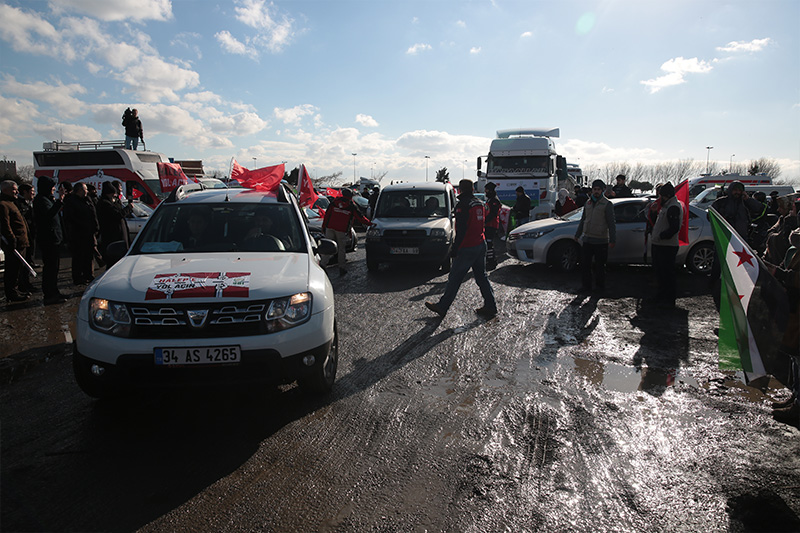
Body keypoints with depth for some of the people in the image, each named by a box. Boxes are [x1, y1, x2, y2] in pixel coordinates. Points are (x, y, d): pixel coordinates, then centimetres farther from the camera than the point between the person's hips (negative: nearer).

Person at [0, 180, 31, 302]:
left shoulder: (10, 203, 21)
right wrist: (12, 240, -23)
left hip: (20, 243, 11)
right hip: (14, 245, -11)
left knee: (17, 268, 16)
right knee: (12, 270, -4)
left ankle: (14, 291, 26)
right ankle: (12, 294, 2)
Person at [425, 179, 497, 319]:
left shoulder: (463, 205, -15)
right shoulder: (479, 203, 12)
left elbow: (461, 230, -20)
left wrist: (455, 249, -15)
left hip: (467, 248, -8)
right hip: (481, 245, 8)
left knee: (454, 278, 1)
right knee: (482, 277, 14)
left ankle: (442, 307, 10)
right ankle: (490, 306, 15)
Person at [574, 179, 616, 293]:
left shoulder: (607, 204, -5)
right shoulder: (588, 203, 13)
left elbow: (611, 223, -8)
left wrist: (612, 240, -13)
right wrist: (578, 234, 23)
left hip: (601, 241, -5)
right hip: (587, 239, 5)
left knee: (600, 266, 4)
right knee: (585, 264, 4)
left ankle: (600, 286, 19)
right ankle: (586, 286, 12)